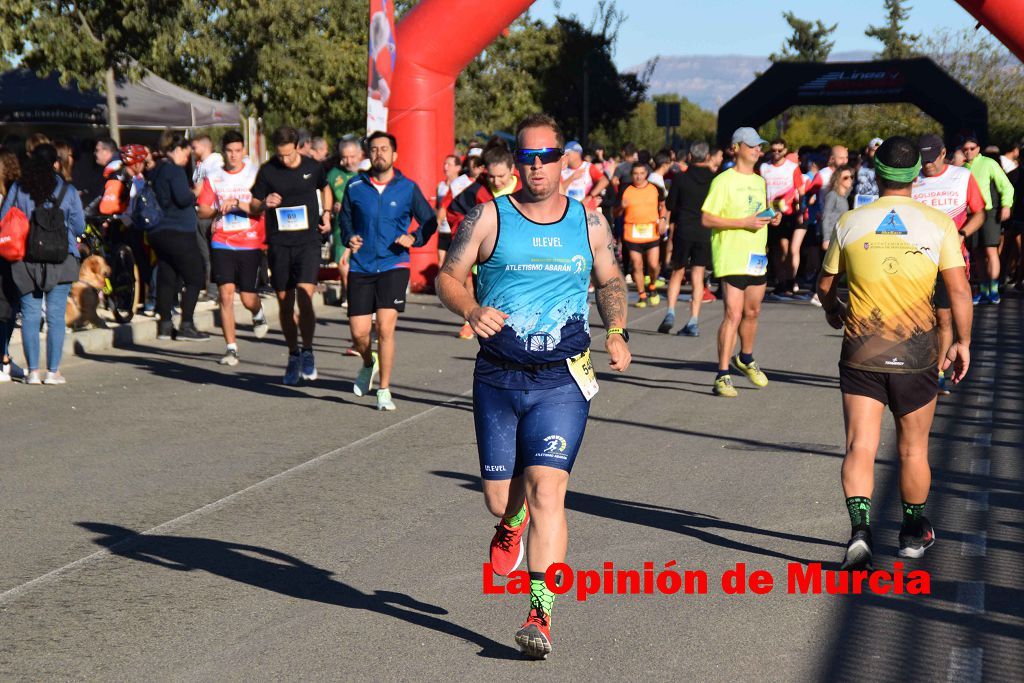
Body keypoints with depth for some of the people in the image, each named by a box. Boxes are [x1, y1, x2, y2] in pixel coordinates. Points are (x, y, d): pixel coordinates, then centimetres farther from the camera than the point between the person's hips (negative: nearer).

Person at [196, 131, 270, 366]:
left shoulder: (255, 174, 1)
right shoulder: (213, 178, 8)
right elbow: (202, 211, 8)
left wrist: (237, 203, -20)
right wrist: (219, 209, -11)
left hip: (250, 243, -1)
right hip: (222, 243, 1)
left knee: (248, 298, 0)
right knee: (225, 294, -8)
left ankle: (258, 314, 37)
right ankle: (231, 348, -1)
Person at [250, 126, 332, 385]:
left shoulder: (313, 167, 4)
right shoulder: (267, 171, 1)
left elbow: (325, 189, 26)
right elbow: (253, 209, 7)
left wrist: (326, 213, 10)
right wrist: (265, 204, -15)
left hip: (308, 241, -1)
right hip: (279, 244, 1)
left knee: (304, 299, -16)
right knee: (285, 303, 7)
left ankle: (307, 351, 1)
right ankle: (293, 356, 22)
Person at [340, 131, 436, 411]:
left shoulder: (408, 188, 0)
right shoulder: (355, 186, 4)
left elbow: (430, 220, 9)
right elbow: (345, 218, 18)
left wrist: (414, 238, -10)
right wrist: (349, 238, -2)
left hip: (394, 265, -2)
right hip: (361, 268, 2)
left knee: (385, 328, -13)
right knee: (358, 333, 0)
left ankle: (384, 391, 1)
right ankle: (369, 363, 36)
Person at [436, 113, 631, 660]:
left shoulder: (588, 221, 7)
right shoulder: (490, 217, 1)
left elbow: (610, 282, 20)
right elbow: (448, 277, 3)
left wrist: (617, 331, 2)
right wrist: (471, 309, -19)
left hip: (562, 379, -1)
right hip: (498, 375, 1)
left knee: (546, 489, -15)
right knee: (498, 498, 6)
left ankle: (541, 614, -11)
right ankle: (514, 520, 45)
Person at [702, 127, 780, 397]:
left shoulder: (759, 182, 17)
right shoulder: (724, 181, -8)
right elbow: (706, 218, -14)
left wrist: (771, 218, 6)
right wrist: (744, 223, -19)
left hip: (757, 256, 8)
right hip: (731, 257, -8)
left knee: (752, 312, 17)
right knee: (733, 314, -14)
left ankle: (746, 359, 40)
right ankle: (722, 375, -11)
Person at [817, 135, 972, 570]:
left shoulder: (849, 223, 1)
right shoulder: (938, 224, -3)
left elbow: (825, 285, 11)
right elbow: (959, 289, -6)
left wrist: (832, 312, 32)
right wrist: (963, 342, 6)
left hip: (861, 353, 0)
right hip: (916, 352, 0)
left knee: (859, 447, -2)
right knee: (913, 449, 15)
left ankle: (860, 527, -22)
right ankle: (914, 533, 31)